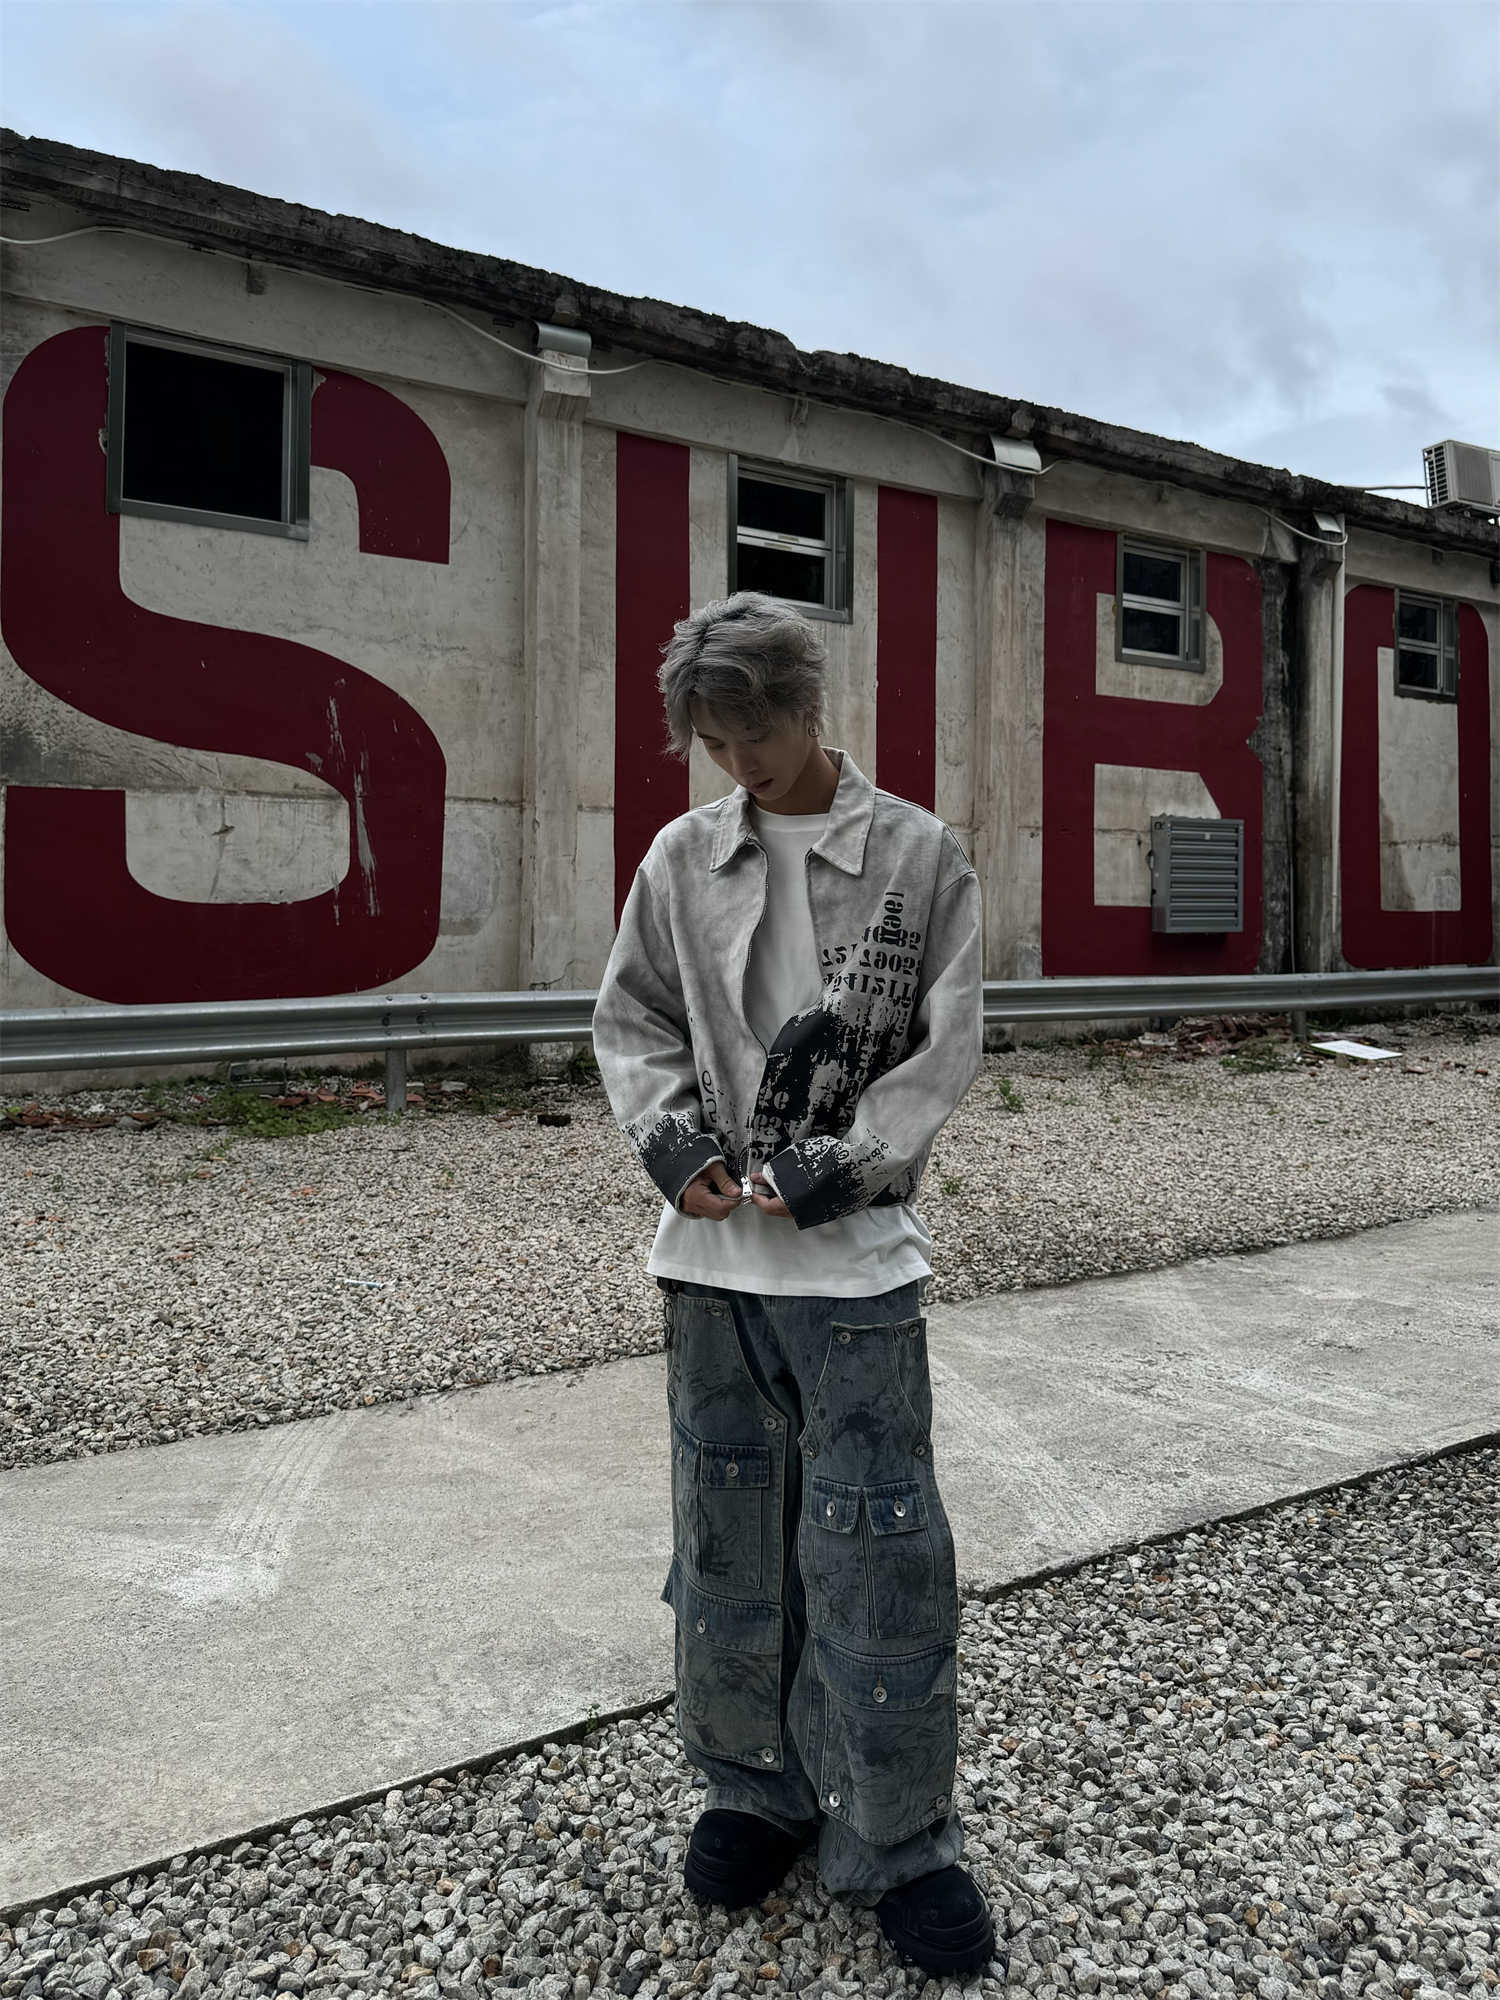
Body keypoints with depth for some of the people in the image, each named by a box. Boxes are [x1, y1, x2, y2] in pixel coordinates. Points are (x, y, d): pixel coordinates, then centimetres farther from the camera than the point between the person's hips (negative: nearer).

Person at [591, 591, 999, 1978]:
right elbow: (631, 1019, 10)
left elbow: (947, 1050, -3)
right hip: (713, 1249, 3)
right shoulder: (682, 856, 6)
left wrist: (835, 1169, -13)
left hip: (855, 1253, -2)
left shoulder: (921, 856, -1)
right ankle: (757, 1787, 34)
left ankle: (897, 1842, 21)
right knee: (729, 1537, 13)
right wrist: (672, 1138, -7)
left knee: (878, 1550, 2)